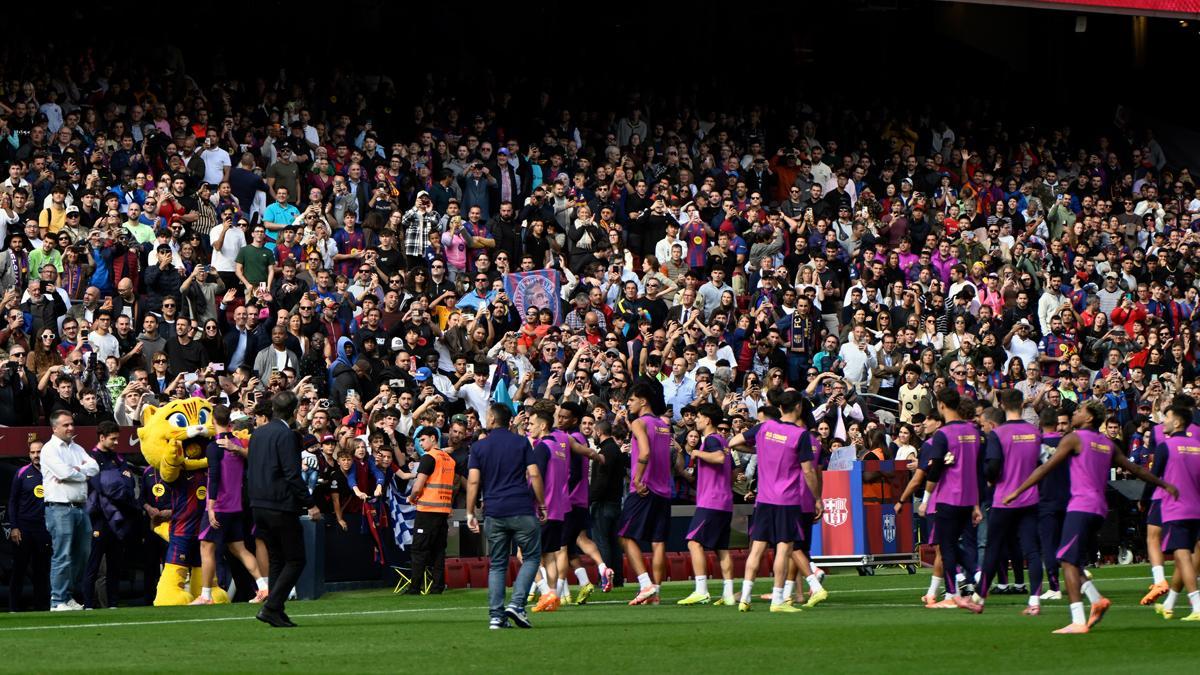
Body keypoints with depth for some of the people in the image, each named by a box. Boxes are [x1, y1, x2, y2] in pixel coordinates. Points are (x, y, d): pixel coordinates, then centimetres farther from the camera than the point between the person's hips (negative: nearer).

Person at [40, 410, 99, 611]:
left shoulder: (77, 449, 19)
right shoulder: (50, 449, -3)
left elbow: (94, 467, 6)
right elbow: (63, 472, -16)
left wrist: (74, 471, -10)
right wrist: (83, 472, 1)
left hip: (80, 507, 8)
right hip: (60, 509, -8)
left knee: (82, 554, 8)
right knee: (62, 556, -10)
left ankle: (70, 596, 16)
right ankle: (59, 600, -8)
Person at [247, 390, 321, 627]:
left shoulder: (257, 434, 12)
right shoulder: (286, 435, -13)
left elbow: (249, 471, 17)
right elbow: (293, 474, -18)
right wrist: (310, 504, -14)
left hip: (259, 506, 8)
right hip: (281, 506, -8)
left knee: (276, 561, 15)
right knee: (295, 560, -2)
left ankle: (276, 612, 11)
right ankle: (271, 607, -14)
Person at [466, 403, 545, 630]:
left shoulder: (479, 447, 5)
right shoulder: (522, 443, 4)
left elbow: (473, 481, -2)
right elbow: (534, 475, -3)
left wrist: (470, 513, 4)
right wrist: (541, 505, 5)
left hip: (494, 513, 2)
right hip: (522, 510, -2)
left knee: (497, 565, 8)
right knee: (531, 556, 8)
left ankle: (496, 615, 0)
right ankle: (516, 603, -10)